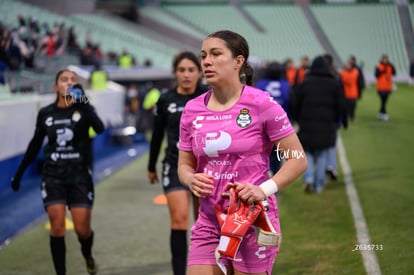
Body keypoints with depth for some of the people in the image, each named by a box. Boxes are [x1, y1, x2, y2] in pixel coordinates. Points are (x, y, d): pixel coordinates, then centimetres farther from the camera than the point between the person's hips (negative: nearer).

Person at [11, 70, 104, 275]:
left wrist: (82, 102, -36)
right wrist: (19, 173, 16)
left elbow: (99, 129, -24)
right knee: (57, 227, -9)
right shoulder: (45, 113, 4)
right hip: (53, 177, 1)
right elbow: (35, 145, 15)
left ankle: (87, 255, 34)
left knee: (82, 229, 0)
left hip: (80, 176, -1)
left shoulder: (83, 109, -3)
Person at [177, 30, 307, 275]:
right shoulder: (192, 110, 5)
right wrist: (191, 179, -8)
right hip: (209, 224, 4)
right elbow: (185, 164, 15)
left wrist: (264, 190, -20)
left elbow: (298, 160, -7)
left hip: (253, 221, -4)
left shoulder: (262, 104, -9)